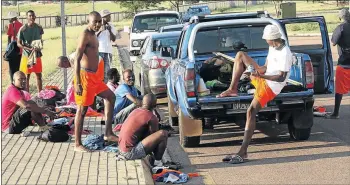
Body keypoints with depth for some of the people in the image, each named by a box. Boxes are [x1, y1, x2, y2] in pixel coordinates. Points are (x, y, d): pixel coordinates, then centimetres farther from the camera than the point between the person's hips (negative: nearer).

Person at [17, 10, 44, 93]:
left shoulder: (39, 28, 1)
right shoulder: (23, 29, -11)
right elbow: (19, 44, -8)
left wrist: (39, 47, -9)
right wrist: (29, 49, -22)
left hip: (37, 55, 4)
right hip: (26, 55, -4)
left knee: (39, 75, 9)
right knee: (26, 76, 3)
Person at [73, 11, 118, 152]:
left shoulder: (93, 35, 14)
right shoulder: (85, 35, -15)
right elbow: (77, 60, -20)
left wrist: (97, 77, 25)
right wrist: (77, 83, -24)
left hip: (94, 76, 10)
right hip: (85, 76, -10)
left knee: (110, 97, 18)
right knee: (82, 110, -5)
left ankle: (108, 133, 21)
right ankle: (78, 145, 2)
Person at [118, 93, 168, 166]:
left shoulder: (135, 111, 11)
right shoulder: (151, 118, -14)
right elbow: (155, 136, -2)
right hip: (131, 153, -9)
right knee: (163, 134, -14)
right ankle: (158, 163, 0)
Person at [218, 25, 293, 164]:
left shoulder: (285, 54, -22)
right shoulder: (273, 48, 6)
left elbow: (281, 78, -24)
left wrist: (260, 76, -27)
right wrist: (258, 71, -8)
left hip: (270, 87, -10)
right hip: (263, 79, 10)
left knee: (251, 112, -21)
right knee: (240, 55, 7)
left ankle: (243, 152, -21)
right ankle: (232, 89, 0)